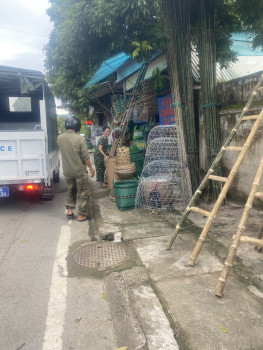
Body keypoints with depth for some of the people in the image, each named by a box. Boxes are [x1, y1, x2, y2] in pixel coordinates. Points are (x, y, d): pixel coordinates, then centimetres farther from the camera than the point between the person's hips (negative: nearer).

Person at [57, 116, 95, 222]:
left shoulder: (60, 138, -4)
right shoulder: (79, 139, -17)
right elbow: (85, 156, -14)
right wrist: (91, 168, -3)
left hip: (67, 170, 5)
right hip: (79, 170, -5)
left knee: (70, 190, 23)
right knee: (83, 192, 8)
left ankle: (69, 211, 24)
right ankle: (82, 215, 12)